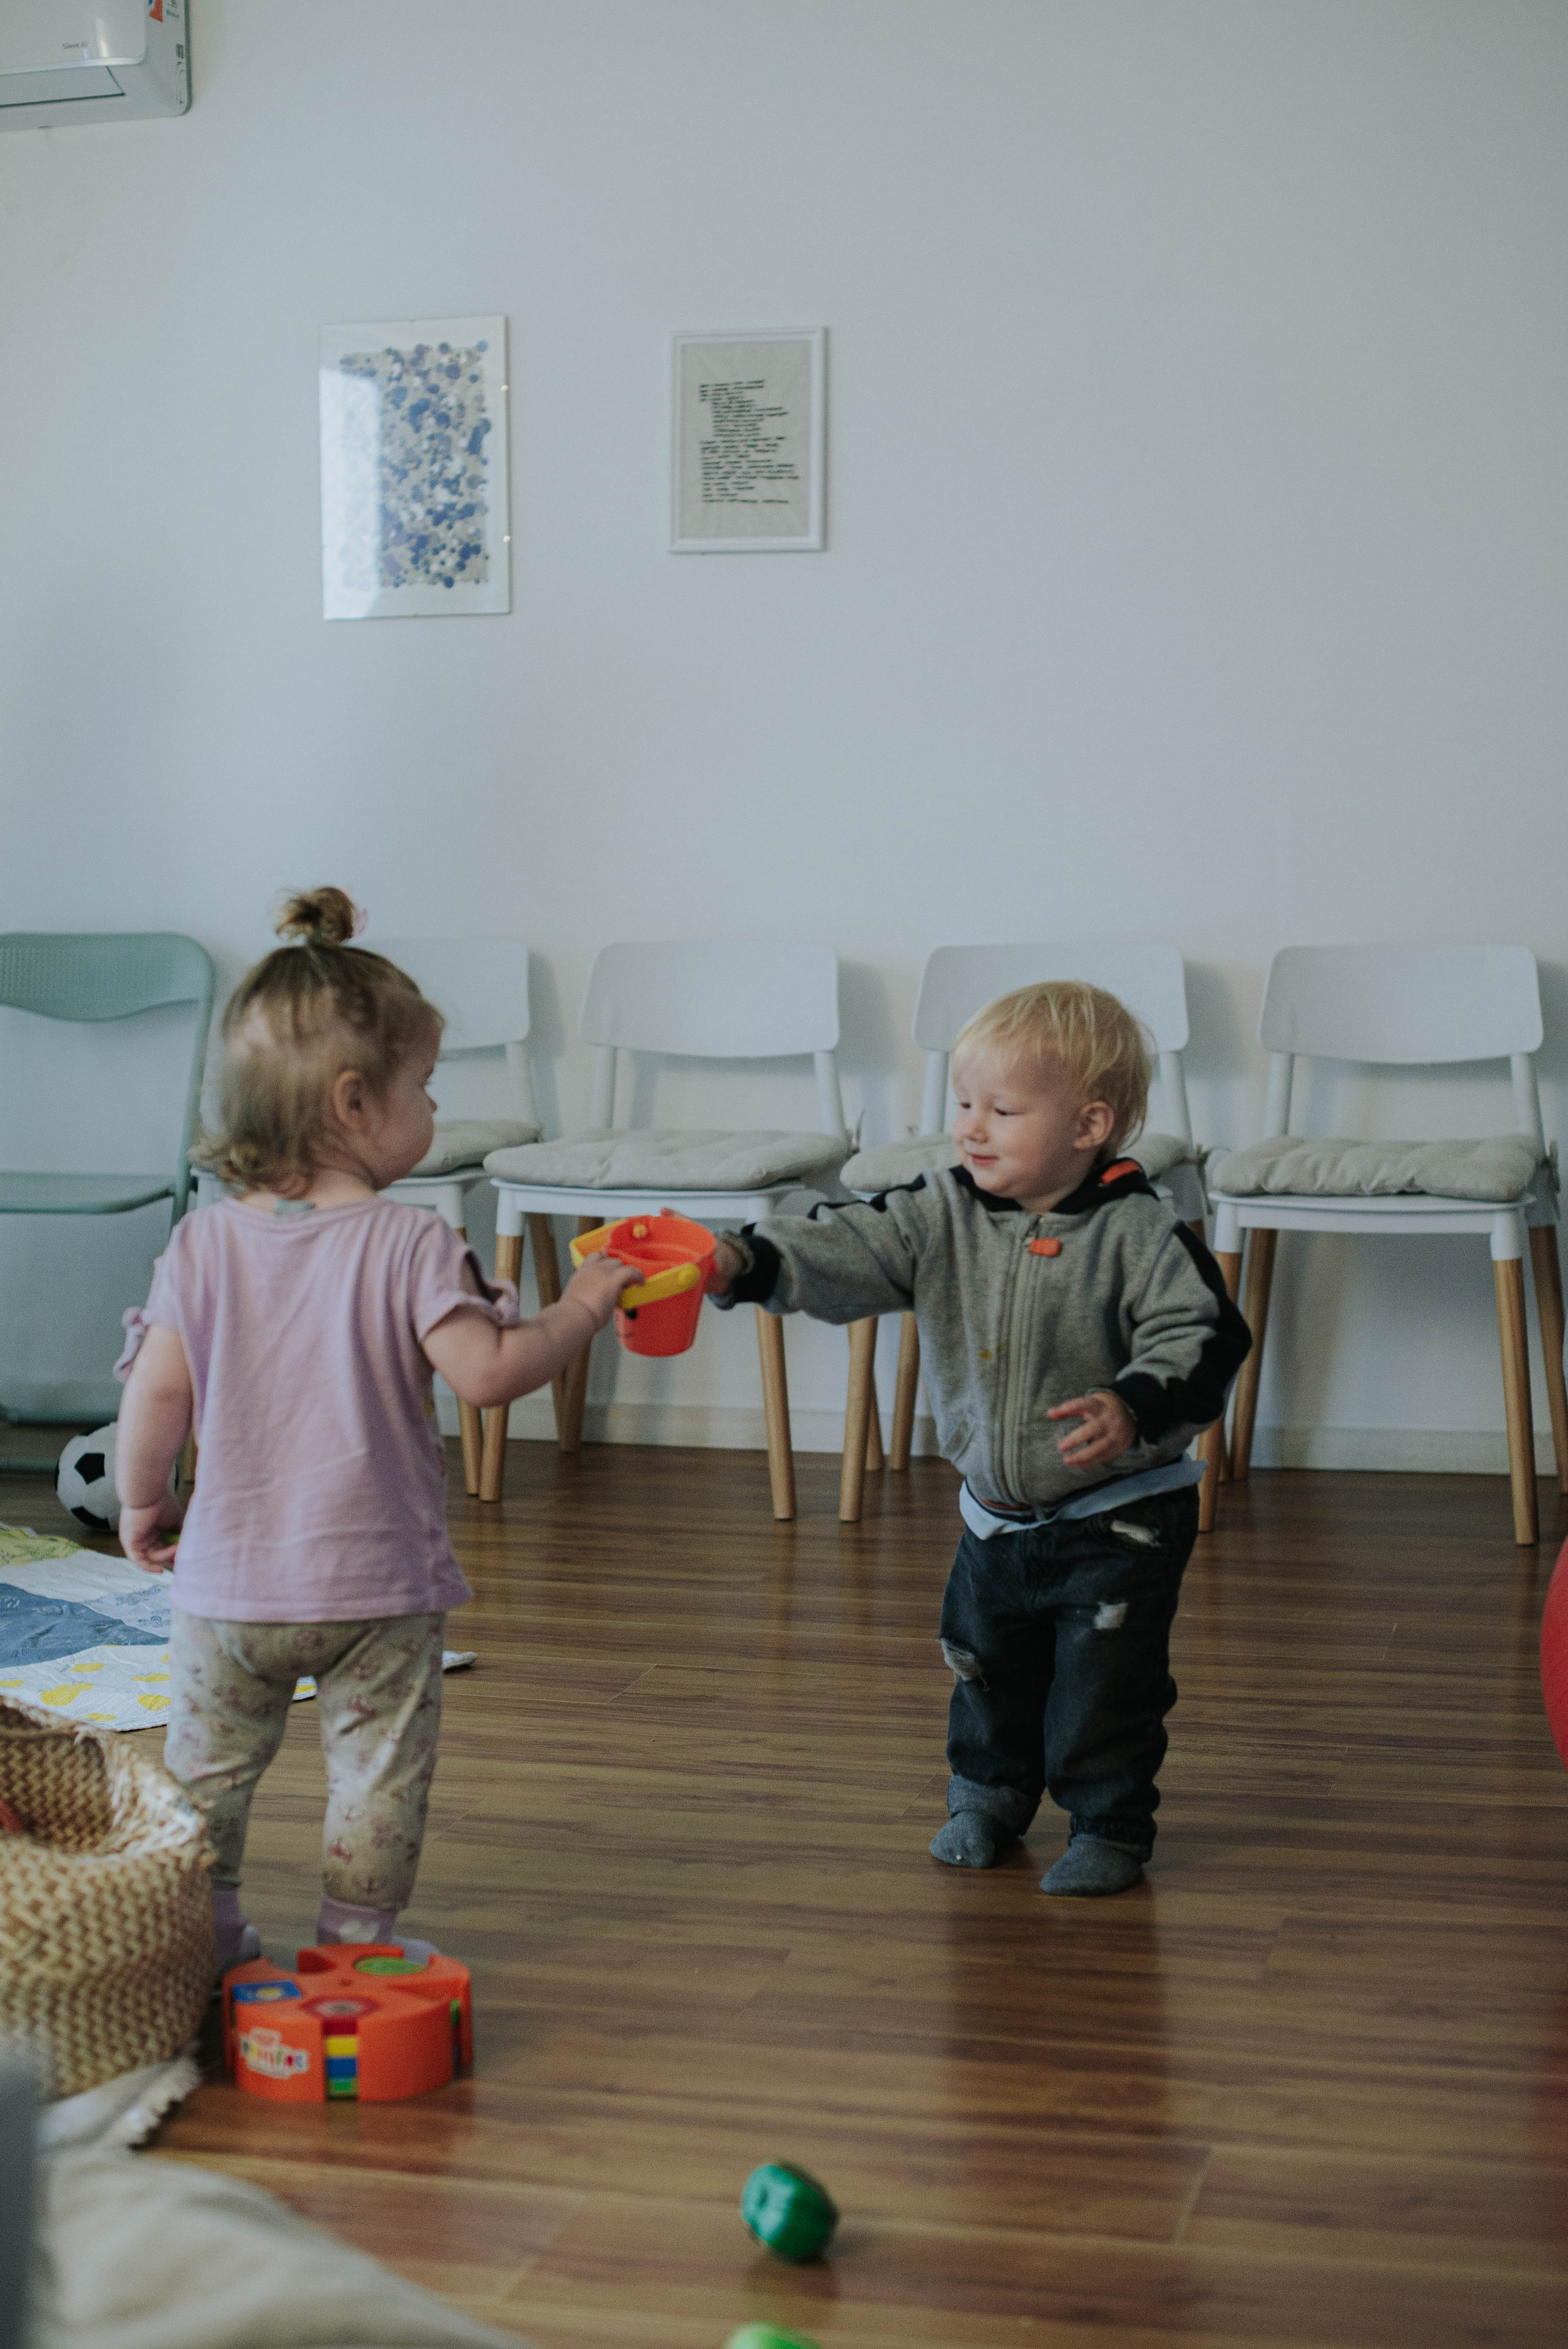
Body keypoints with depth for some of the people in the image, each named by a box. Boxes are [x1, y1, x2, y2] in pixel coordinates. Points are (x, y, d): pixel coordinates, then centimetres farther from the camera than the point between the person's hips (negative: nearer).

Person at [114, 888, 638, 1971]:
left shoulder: (204, 1243, -4)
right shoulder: (409, 1244, -15)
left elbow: (156, 1393, -5)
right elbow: (485, 1371, -21)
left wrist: (142, 1502, 10)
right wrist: (582, 1309, -7)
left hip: (228, 1579, 3)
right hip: (376, 1578, -3)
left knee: (207, 1764, 20)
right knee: (379, 1770, 13)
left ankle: (203, 1930, 30)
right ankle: (358, 1943, 19)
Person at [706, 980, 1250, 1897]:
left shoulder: (1138, 1233, -18)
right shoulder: (942, 1215, -6)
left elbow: (1204, 1338, -20)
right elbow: (844, 1251, -15)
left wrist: (1134, 1408, -36)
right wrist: (740, 1263, -31)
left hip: (1117, 1520, -5)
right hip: (996, 1514, 5)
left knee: (1104, 1687, -1)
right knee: (989, 1669, 20)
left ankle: (1110, 1827, 19)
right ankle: (989, 1795, 42)